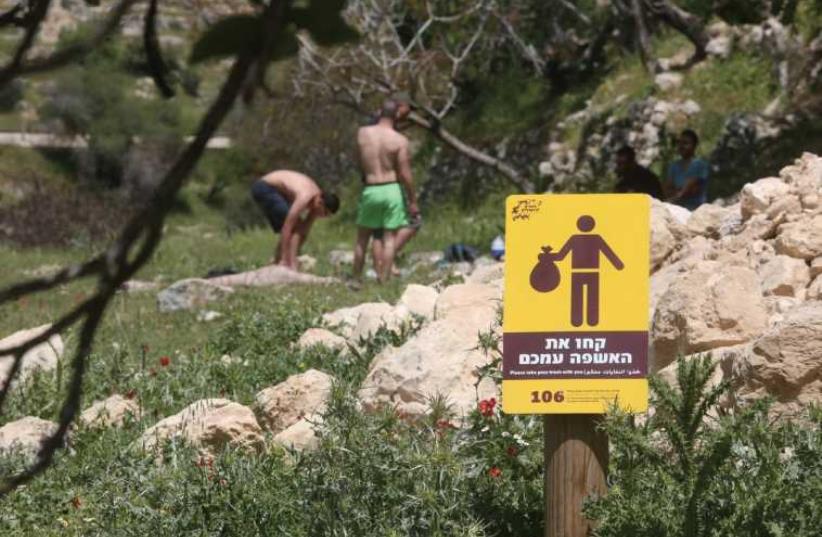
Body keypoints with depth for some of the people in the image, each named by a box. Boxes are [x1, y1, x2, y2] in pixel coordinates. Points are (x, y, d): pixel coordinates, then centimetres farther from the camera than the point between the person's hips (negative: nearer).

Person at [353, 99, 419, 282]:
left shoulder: (362, 133, -1)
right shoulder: (400, 141, -9)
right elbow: (405, 174, -11)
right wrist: (413, 201, -3)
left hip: (370, 190, 2)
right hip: (393, 189, -2)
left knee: (363, 238, 14)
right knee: (389, 237, 3)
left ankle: (356, 279, 16)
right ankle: (384, 279, 0)